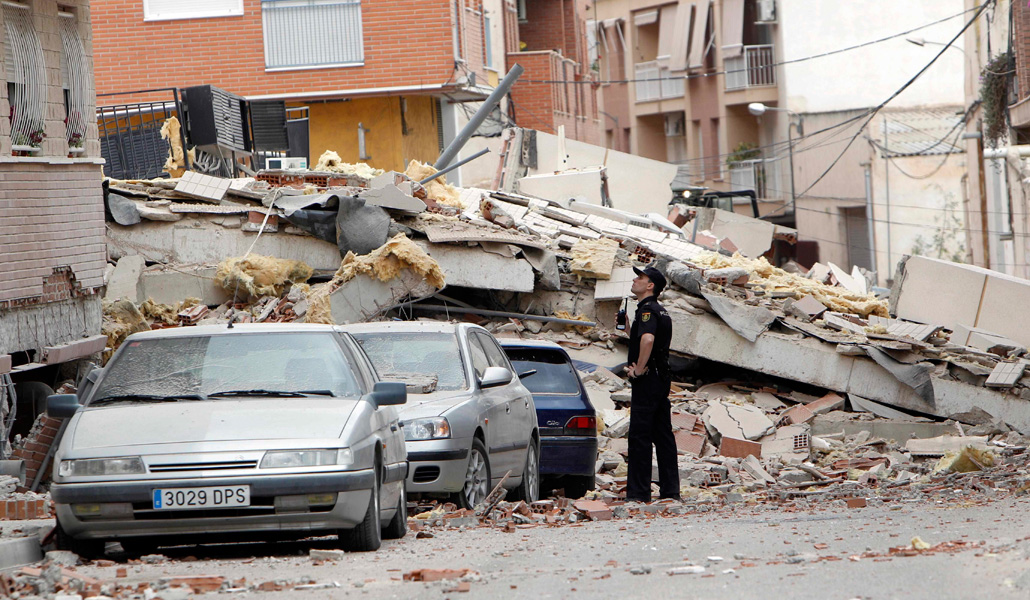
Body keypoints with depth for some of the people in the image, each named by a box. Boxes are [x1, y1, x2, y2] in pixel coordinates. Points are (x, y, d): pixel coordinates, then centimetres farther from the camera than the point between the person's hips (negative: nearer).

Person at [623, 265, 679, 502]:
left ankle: (639, 491, -8)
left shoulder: (647, 310, -13)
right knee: (663, 434, 10)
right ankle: (670, 489, 11)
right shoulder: (661, 311, 18)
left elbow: (647, 339, -33)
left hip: (647, 379, -10)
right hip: (663, 377, 10)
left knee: (639, 435, -8)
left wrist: (639, 370, -23)